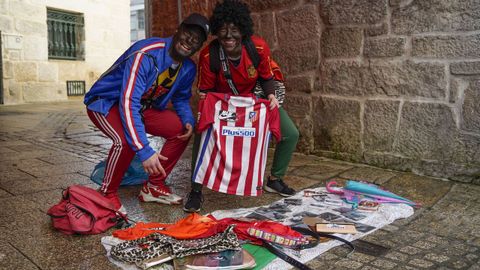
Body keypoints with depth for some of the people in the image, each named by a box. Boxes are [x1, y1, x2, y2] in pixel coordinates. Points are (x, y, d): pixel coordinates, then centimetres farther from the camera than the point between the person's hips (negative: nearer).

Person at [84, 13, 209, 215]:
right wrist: (144, 151, -41)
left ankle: (153, 186, 8)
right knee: (126, 141, -34)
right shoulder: (146, 54, -31)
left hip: (144, 106, 7)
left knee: (181, 130, -5)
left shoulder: (188, 68, -6)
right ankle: (107, 194, -7)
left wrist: (188, 121, -13)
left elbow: (181, 98, 11)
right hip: (106, 101, -7)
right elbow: (128, 103, -37)